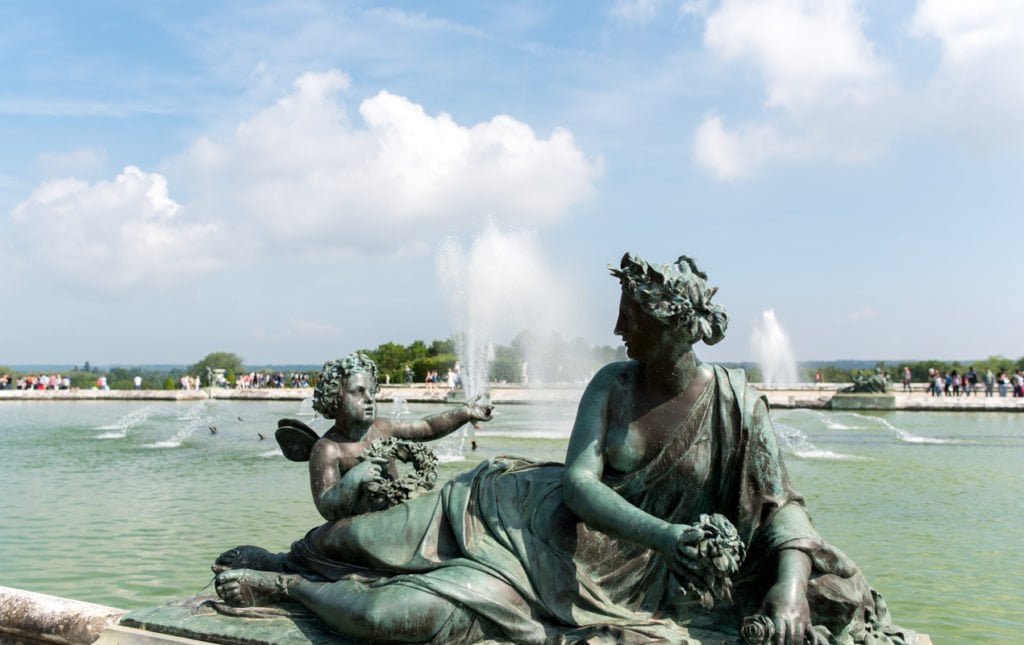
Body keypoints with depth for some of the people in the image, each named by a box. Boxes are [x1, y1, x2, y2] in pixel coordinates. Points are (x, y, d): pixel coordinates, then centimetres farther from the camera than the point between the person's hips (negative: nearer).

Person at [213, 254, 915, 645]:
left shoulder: (738, 403, -12)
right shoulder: (613, 385, -7)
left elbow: (783, 506, -10)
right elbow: (579, 480, -15)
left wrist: (791, 582, -31)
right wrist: (667, 535, -31)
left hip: (623, 578, -3)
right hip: (540, 518, 3)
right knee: (365, 537, -3)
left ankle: (286, 585, 13)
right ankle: (279, 570, 32)